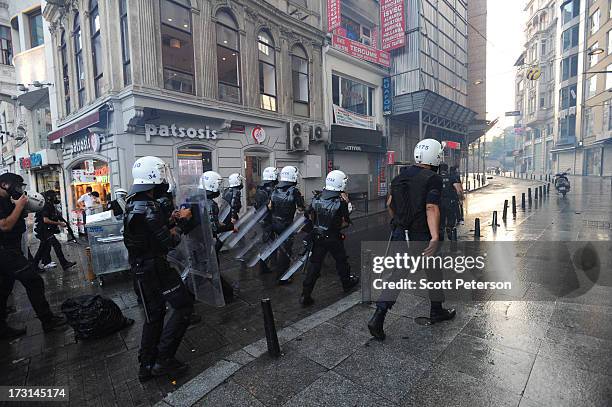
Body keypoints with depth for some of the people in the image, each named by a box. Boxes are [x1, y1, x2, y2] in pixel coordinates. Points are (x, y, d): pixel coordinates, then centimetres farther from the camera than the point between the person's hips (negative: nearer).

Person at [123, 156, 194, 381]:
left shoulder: (133, 204, 7)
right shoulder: (149, 208, -24)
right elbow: (168, 242, -21)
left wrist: (173, 219, 9)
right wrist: (178, 228, -3)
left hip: (140, 268, 10)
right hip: (155, 268, -10)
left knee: (154, 314, 19)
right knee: (183, 306, 3)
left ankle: (147, 365, 30)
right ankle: (164, 359, 9)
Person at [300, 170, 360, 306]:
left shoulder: (317, 197, -3)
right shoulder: (341, 201, -16)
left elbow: (309, 215, 3)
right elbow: (346, 222, -13)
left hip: (317, 237, 4)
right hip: (333, 238, -3)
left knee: (314, 264, 8)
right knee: (341, 261, 20)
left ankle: (306, 295, 9)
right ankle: (347, 283, 43)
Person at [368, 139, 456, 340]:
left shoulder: (402, 175, 6)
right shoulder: (433, 179, -12)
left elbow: (390, 203, 12)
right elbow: (431, 208, -25)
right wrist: (435, 237, -30)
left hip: (400, 233, 5)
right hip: (422, 237, -5)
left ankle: (378, 317, 4)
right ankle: (437, 311, 39)